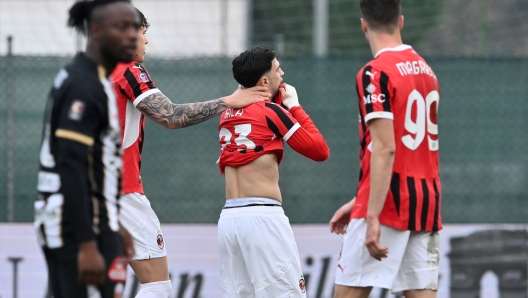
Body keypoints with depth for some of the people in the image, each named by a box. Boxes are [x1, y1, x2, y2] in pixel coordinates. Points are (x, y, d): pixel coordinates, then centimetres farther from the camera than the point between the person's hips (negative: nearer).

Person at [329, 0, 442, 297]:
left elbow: (385, 150, -18)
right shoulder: (426, 70, 14)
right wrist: (359, 203, 24)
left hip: (390, 205, -7)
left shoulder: (375, 74, -10)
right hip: (427, 200, 7)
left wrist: (372, 217, -20)